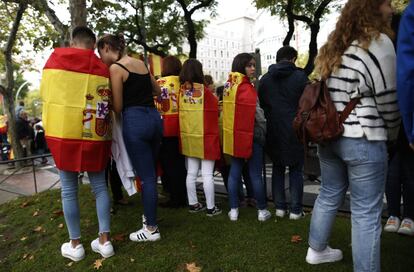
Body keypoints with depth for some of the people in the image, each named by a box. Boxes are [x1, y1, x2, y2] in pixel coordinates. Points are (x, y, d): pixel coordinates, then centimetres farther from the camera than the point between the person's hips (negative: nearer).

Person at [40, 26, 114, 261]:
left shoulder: (55, 59, 2)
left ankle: (75, 245, 19)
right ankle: (105, 240, 15)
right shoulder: (102, 67, 1)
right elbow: (108, 104, 4)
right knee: (100, 186, 10)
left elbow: (45, 94, 12)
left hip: (64, 132, 0)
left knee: (69, 190, 9)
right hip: (95, 135, 1)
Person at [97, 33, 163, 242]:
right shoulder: (141, 64, 14)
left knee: (146, 177, 0)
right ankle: (149, 215, 35)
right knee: (151, 173, 18)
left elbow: (118, 107, -7)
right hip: (154, 117, 8)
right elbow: (157, 90, 25)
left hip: (135, 121, -8)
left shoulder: (115, 68, -7)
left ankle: (151, 229, 13)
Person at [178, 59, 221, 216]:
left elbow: (179, 113, 5)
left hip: (188, 138, 5)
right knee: (207, 174, 3)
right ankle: (211, 207, 12)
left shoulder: (181, 91, 1)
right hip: (205, 138, -5)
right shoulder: (205, 91, -12)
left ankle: (193, 204, 24)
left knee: (191, 173, 13)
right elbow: (215, 109, -5)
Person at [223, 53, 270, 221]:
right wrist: (264, 133, -1)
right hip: (250, 136, -7)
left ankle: (233, 210, 17)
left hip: (233, 135, 7)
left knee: (234, 172, 11)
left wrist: (232, 129, 14)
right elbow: (257, 114, -15)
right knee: (255, 174, 4)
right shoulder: (246, 88, -15)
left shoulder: (228, 85, 8)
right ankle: (262, 210, 16)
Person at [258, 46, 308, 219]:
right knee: (296, 170, 8)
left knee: (278, 168, 14)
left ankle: (279, 207, 18)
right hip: (295, 131, -3)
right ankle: (295, 210, 12)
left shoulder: (265, 79, 5)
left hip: (274, 131, 3)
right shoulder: (300, 76, -6)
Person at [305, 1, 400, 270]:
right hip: (362, 140, -8)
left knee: (329, 196, 21)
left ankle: (316, 249, 37)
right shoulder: (379, 41, -7)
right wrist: (392, 132, 8)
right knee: (366, 213, 3)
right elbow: (387, 97, -8)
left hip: (327, 135, 8)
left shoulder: (335, 45, 15)